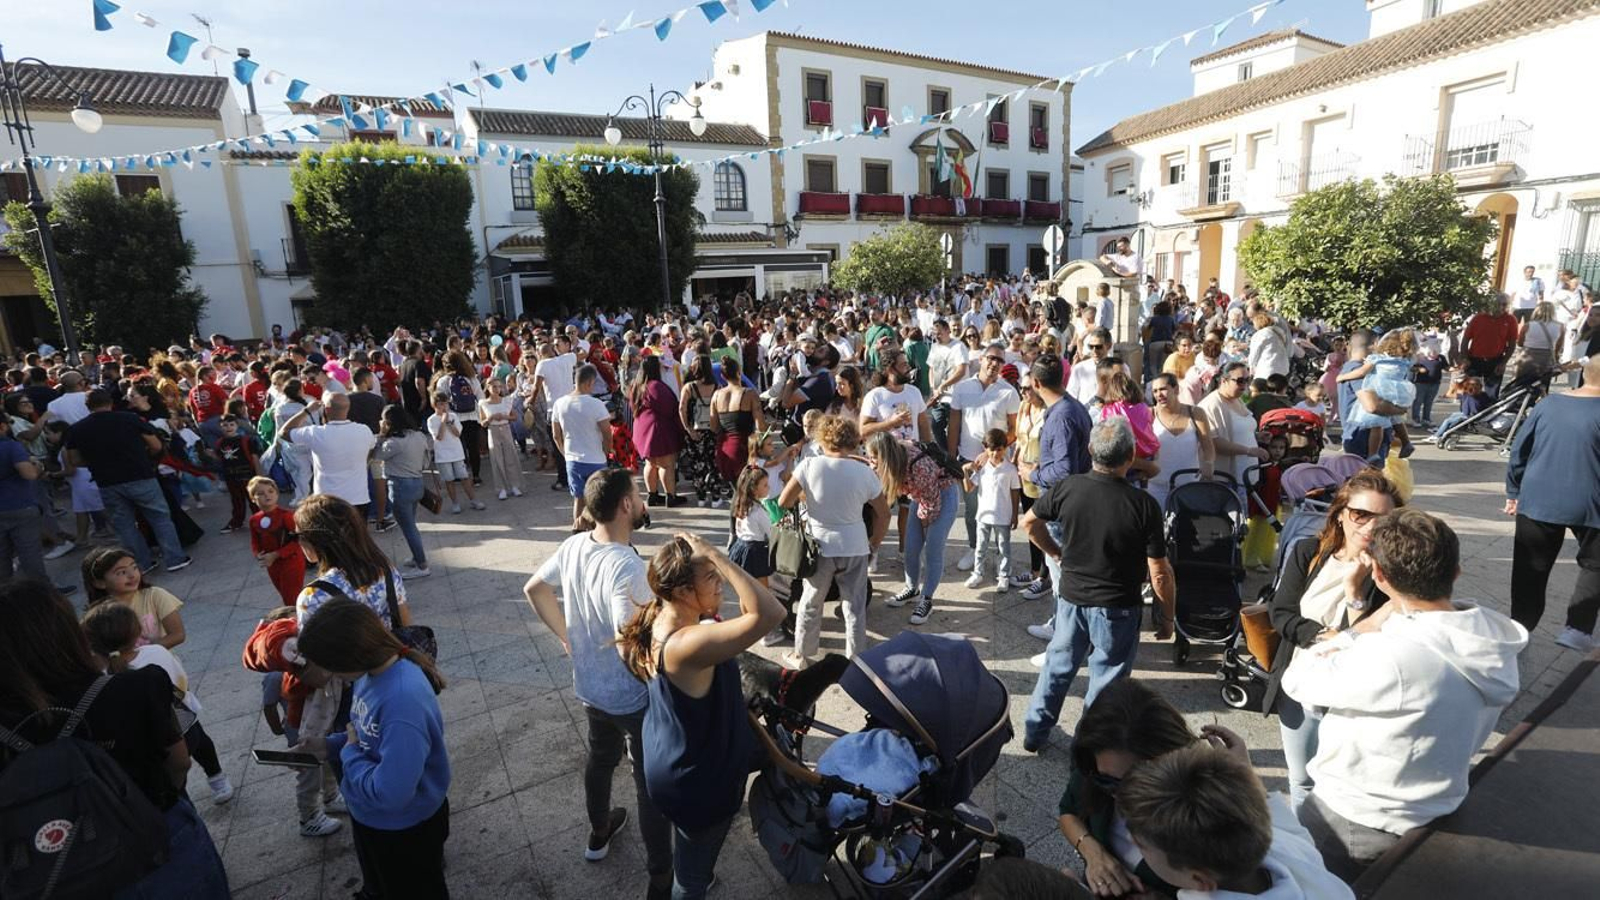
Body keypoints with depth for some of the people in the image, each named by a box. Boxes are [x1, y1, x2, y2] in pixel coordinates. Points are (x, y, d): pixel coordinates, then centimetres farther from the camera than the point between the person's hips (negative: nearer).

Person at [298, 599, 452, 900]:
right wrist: (330, 745, -6)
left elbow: (389, 793, -37)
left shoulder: (404, 702, -41)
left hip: (405, 829, -8)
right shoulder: (371, 671, -11)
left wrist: (349, 753, -23)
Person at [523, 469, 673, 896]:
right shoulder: (627, 566, -33)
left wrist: (567, 635, 12)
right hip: (634, 696, -7)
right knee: (652, 784, 11)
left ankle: (599, 834, 54)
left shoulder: (573, 545, -9)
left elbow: (534, 589, 6)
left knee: (600, 759, 31)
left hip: (589, 686, 8)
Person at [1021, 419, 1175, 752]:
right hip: (1117, 607, -3)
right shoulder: (1144, 505, -20)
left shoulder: (1067, 488, -13)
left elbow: (1029, 522, 4)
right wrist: (1167, 616, 0)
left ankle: (1035, 732, 34)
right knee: (1106, 678, 14)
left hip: (1071, 596, 3)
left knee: (1058, 664, 21)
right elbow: (1160, 572, -14)